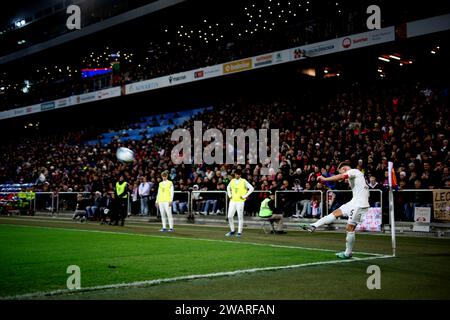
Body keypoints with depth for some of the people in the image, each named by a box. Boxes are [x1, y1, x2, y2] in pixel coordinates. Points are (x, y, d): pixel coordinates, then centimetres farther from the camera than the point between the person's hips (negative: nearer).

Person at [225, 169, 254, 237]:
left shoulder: (244, 181, -3)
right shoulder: (232, 181, 11)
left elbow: (251, 188, -9)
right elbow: (228, 188, 29)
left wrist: (245, 196, -10)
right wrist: (229, 195, 14)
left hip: (240, 201, -5)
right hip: (232, 201, 5)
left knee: (240, 217, -2)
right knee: (230, 216, 2)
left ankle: (239, 232, 5)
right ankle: (232, 231, 17)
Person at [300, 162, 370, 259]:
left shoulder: (353, 171, -8)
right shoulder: (355, 173, 19)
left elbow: (341, 177, -27)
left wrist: (325, 179, -30)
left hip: (359, 204, -10)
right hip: (355, 202, 10)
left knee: (350, 228, -4)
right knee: (336, 212, 7)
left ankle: (348, 253, 6)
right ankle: (313, 226, 6)